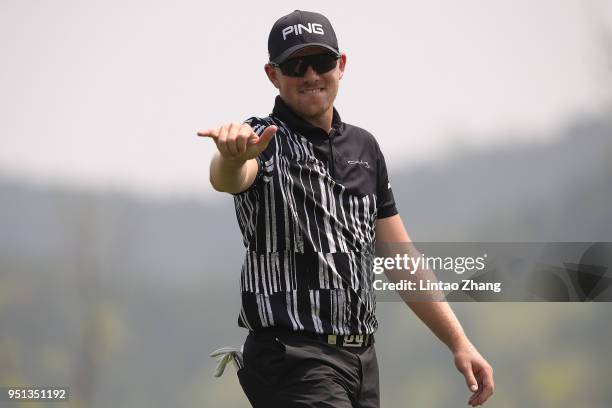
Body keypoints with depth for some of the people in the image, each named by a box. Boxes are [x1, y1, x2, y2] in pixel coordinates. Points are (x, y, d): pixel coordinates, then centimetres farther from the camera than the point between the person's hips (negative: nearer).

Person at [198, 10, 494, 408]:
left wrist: (459, 342, 14)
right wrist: (232, 156, -54)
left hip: (361, 360, 7)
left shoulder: (364, 147, 16)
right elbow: (228, 179, -29)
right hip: (294, 359, -7)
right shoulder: (267, 141, -4)